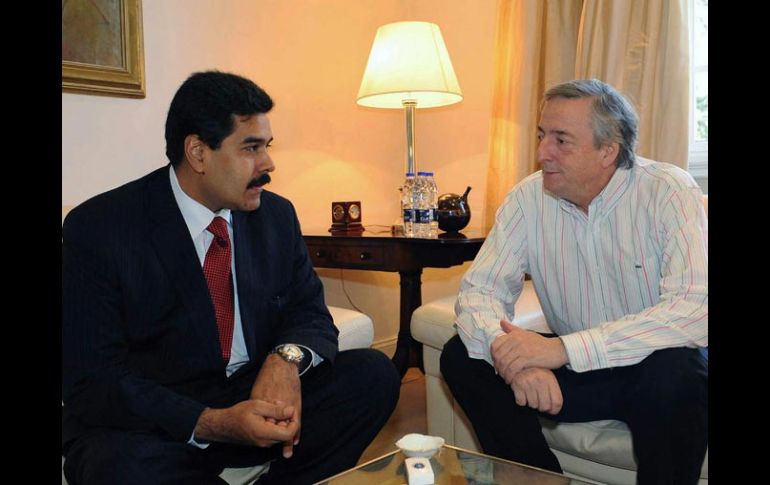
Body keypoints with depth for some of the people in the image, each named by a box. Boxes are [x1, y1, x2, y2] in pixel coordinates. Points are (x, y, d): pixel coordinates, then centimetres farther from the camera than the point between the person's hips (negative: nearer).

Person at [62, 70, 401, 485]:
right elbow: (89, 381, -15)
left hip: (256, 401, 4)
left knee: (374, 373, -15)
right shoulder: (96, 229, -13)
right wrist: (214, 424, -30)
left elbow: (311, 314, 6)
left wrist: (287, 358, -20)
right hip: (149, 422, -3)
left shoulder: (277, 215, 2)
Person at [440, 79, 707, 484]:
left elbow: (696, 308, -30)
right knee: (461, 357, -14)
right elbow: (478, 291, -10)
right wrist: (512, 352, -33)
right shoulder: (528, 199, -6)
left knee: (675, 372, -36)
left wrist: (563, 348, -37)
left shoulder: (668, 192, -17)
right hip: (573, 370, 4)